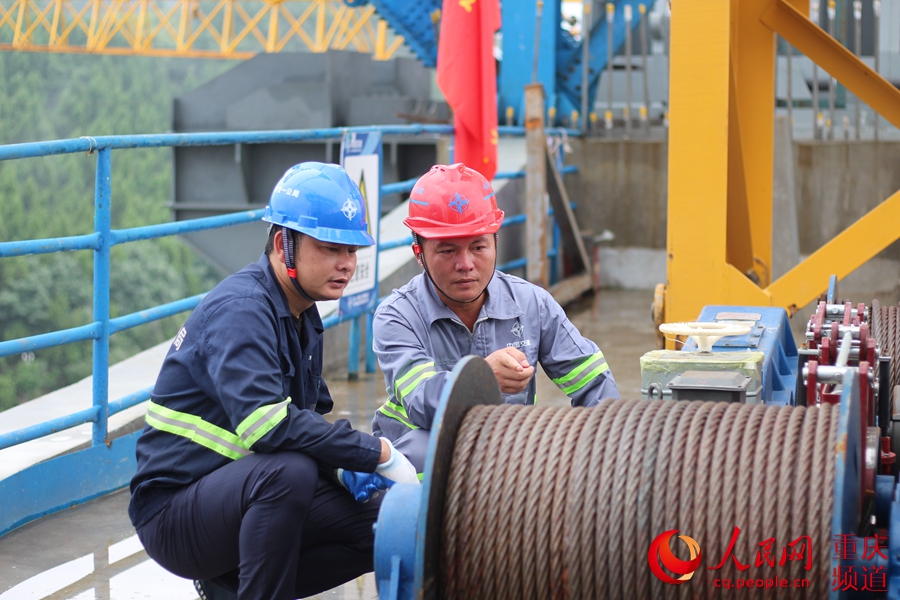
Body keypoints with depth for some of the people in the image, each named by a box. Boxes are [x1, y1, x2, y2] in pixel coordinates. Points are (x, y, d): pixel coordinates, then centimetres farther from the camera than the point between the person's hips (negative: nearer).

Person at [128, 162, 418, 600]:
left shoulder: (303, 315, 10)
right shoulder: (241, 309, -20)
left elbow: (311, 416, 16)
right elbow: (265, 423, -33)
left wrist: (351, 467, -6)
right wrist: (379, 453, -27)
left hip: (242, 494, 9)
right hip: (174, 513, -9)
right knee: (289, 470, -35)